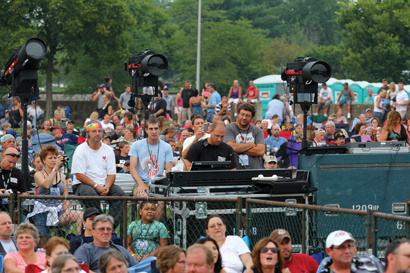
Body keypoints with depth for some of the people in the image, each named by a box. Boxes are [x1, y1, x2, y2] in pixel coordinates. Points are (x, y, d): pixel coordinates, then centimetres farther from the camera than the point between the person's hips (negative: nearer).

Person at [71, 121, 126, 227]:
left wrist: (107, 187, -14)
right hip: (82, 184, -4)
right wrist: (96, 186, -20)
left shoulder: (108, 150, 12)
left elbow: (111, 174, 8)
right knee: (91, 194, -38)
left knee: (120, 193, -24)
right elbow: (79, 175, -9)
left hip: (104, 184, 4)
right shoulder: (81, 150, -1)